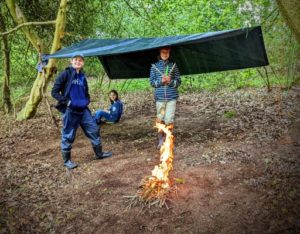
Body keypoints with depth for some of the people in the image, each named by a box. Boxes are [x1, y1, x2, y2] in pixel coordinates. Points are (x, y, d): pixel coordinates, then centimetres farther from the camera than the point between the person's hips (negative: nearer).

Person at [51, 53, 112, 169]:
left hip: (83, 110, 6)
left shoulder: (82, 77, 13)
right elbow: (54, 92, -7)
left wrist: (86, 101, 4)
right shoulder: (65, 74, -5)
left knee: (94, 130, 8)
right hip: (70, 111, -6)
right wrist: (66, 101, -15)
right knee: (68, 136, 3)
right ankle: (67, 160, 19)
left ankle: (99, 153, 24)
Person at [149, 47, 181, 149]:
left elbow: (178, 82, 7)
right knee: (160, 119, 2)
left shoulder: (173, 65, 8)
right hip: (160, 97, 0)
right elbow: (152, 82, 5)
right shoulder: (154, 66, 8)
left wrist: (170, 81, -12)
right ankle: (161, 139, 21)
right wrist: (161, 81, -12)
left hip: (172, 97, 0)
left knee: (169, 120, -3)